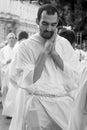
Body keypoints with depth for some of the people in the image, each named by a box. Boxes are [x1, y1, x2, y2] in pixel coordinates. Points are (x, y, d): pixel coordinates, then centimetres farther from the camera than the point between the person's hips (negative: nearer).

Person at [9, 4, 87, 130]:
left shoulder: (65, 44, 4)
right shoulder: (26, 46, -5)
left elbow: (75, 78, -6)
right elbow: (28, 82, -14)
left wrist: (54, 52, -13)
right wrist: (44, 52, -17)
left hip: (64, 104, 3)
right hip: (36, 105, -3)